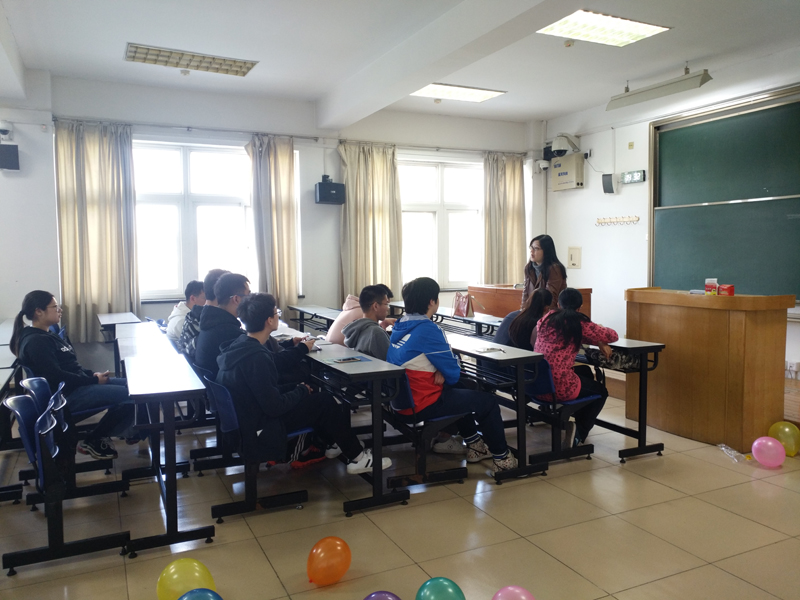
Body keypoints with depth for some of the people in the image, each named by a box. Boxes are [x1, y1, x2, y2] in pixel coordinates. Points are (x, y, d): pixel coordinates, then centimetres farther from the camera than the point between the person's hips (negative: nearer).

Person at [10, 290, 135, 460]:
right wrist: (94, 380, -17)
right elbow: (56, 376, -24)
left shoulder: (46, 335, 14)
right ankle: (92, 441, -1)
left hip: (76, 386, 10)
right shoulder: (35, 342, -18)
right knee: (129, 394, -16)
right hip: (65, 396, -10)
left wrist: (92, 374, 3)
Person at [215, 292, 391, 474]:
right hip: (258, 432, -9)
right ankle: (358, 457, 12)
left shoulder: (239, 344, 0)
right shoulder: (256, 358, -29)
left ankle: (337, 443, 29)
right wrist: (302, 390, -9)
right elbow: (274, 407, -26)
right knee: (325, 402, -2)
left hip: (243, 418, 9)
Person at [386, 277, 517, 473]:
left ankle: (474, 445, 39)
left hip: (401, 400, 9)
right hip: (421, 406, -9)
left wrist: (440, 372, -3)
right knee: (487, 401, 6)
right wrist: (445, 374, 5)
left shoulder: (401, 325, 4)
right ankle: (501, 459, 21)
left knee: (461, 392, 32)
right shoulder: (427, 329, -23)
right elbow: (453, 373, -16)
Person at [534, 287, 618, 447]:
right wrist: (599, 337, 27)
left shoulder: (547, 318, 11)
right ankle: (578, 435, 14)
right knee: (601, 392, 25)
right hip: (559, 386, -6)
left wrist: (597, 342, 18)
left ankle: (575, 424, 37)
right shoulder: (579, 323, -4)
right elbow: (613, 335, 6)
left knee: (585, 372, 33)